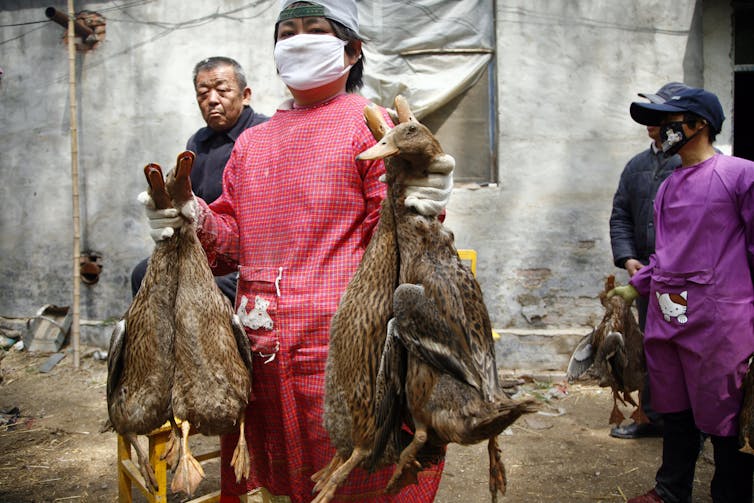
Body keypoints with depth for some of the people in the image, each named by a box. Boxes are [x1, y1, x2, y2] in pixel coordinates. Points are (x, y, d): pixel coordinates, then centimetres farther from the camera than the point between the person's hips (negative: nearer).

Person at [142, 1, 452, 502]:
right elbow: (231, 242, 17)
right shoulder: (252, 142, 18)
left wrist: (413, 211, -25)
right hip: (261, 351, 6)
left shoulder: (369, 125, 2)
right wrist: (194, 220, -3)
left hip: (342, 347, -5)